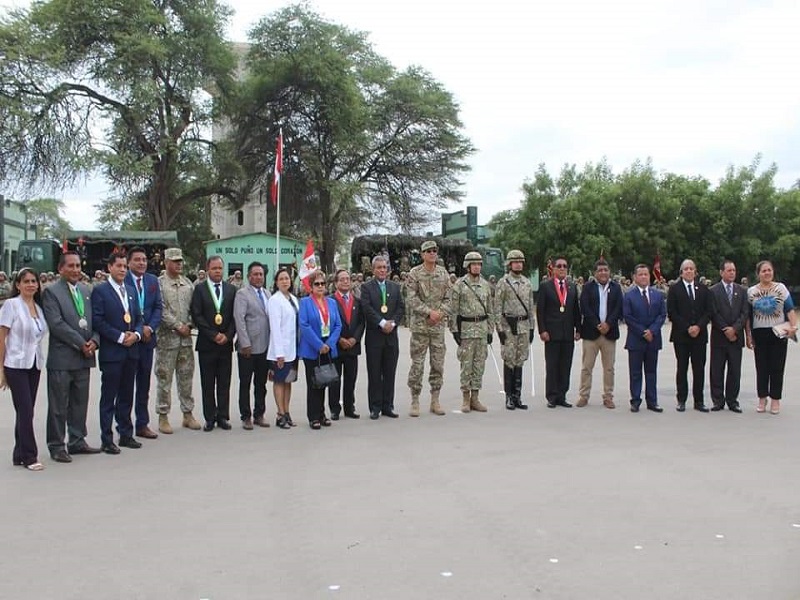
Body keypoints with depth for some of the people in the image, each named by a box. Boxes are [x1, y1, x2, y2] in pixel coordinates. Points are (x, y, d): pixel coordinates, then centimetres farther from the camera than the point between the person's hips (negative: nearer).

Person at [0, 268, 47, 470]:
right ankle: (29, 456, -1)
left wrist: (39, 360, 8)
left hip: (34, 365, 6)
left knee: (26, 411, 9)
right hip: (16, 365, -6)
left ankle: (20, 455, 17)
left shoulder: (39, 308, 10)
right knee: (25, 411, -8)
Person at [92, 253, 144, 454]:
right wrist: (120, 337, -15)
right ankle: (106, 440, 6)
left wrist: (136, 334, -4)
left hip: (131, 351, 6)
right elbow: (97, 321, -13)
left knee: (126, 396, 13)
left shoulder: (131, 290, 14)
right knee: (108, 398, 0)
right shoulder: (100, 291, -6)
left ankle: (126, 435, 22)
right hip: (111, 352, -6)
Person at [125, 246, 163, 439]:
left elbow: (158, 307, 7)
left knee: (144, 383, 12)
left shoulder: (153, 280, 8)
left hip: (147, 336, 5)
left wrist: (150, 327, -8)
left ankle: (142, 424, 20)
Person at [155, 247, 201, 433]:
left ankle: (188, 414, 20)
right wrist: (178, 326, -12)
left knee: (186, 377, 11)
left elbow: (193, 307, 11)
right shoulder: (158, 284, -5)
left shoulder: (188, 283, 11)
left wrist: (188, 325, -3)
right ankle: (163, 417, 9)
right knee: (164, 378, 1)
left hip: (186, 337, 5)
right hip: (166, 337, -5)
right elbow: (161, 311, -12)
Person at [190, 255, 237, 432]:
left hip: (226, 343, 2)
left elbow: (235, 316, 6)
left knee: (224, 383, 6)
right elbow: (197, 316, -6)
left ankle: (223, 417, 13)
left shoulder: (231, 289, 9)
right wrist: (214, 335, -12)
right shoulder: (199, 289, 1)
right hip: (206, 344, -2)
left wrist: (227, 335, -7)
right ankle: (210, 418, 10)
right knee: (208, 384, 3)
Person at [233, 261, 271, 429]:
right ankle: (246, 417, 11)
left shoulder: (267, 294, 12)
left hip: (265, 347, 5)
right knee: (245, 383, 3)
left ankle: (259, 415, 21)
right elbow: (239, 319, -12)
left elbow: (272, 318, 12)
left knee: (261, 383, 12)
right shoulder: (242, 294, -5)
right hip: (248, 347, -5)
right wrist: (245, 344, -17)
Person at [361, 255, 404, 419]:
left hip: (391, 335, 4)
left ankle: (388, 406, 15)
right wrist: (382, 323, -18)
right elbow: (367, 308, -11)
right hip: (374, 336, -4)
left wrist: (392, 322, -9)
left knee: (390, 373, 7)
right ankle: (375, 407, 7)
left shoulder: (395, 287, 13)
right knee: (374, 374, 1)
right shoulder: (366, 287, 0)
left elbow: (401, 307, 6)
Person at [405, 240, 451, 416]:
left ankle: (435, 400, 17)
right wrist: (429, 312, -17)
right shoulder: (414, 274, -3)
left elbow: (447, 298, 8)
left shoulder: (444, 273, 9)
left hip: (439, 325, 4)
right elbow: (411, 299, -9)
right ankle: (415, 402, 7)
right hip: (419, 324, -4)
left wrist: (440, 313, -9)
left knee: (438, 364, 7)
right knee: (417, 364, -1)